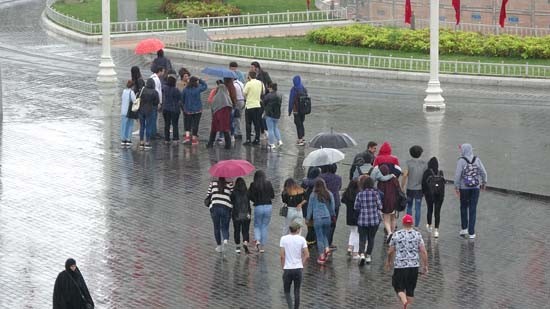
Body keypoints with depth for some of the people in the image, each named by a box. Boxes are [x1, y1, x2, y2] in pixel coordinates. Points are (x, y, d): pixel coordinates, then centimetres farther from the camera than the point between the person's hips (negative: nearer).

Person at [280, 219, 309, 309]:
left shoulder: (283, 239, -6)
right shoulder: (301, 239, -4)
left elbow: (282, 255, -9)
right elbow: (307, 255, -6)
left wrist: (283, 267, 3)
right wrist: (301, 265, 7)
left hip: (287, 269, -1)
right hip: (298, 269, 1)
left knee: (287, 291, 10)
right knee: (297, 292, 12)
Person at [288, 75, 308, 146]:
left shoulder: (294, 89, -13)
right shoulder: (304, 89, 3)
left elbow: (291, 100, -13)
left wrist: (290, 111, -7)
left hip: (296, 110, -6)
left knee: (298, 124, 0)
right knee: (301, 123, 19)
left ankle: (300, 139, -1)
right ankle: (302, 138, 24)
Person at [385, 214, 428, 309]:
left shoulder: (396, 235, 0)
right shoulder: (417, 235, 0)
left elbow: (390, 251, 6)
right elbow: (423, 252, -4)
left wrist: (388, 262, 24)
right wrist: (425, 266, 4)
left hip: (399, 266, -1)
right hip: (413, 266, 1)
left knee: (399, 287, 8)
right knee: (410, 289, 13)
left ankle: (404, 301, -18)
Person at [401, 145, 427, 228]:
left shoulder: (408, 162, -6)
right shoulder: (424, 163, -1)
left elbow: (405, 175, -12)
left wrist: (402, 186, -4)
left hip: (410, 188, 0)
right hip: (420, 188, 0)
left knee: (409, 207, 17)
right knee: (418, 208, 3)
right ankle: (416, 226, 2)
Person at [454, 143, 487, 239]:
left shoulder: (461, 161, -11)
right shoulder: (477, 159, -2)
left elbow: (458, 174, -15)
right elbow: (483, 172, 0)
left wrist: (456, 187, -6)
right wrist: (484, 183, 16)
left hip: (464, 188, -2)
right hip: (476, 187, 2)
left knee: (463, 207, 19)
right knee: (473, 209, 6)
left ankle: (464, 228, 17)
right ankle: (471, 232, 5)